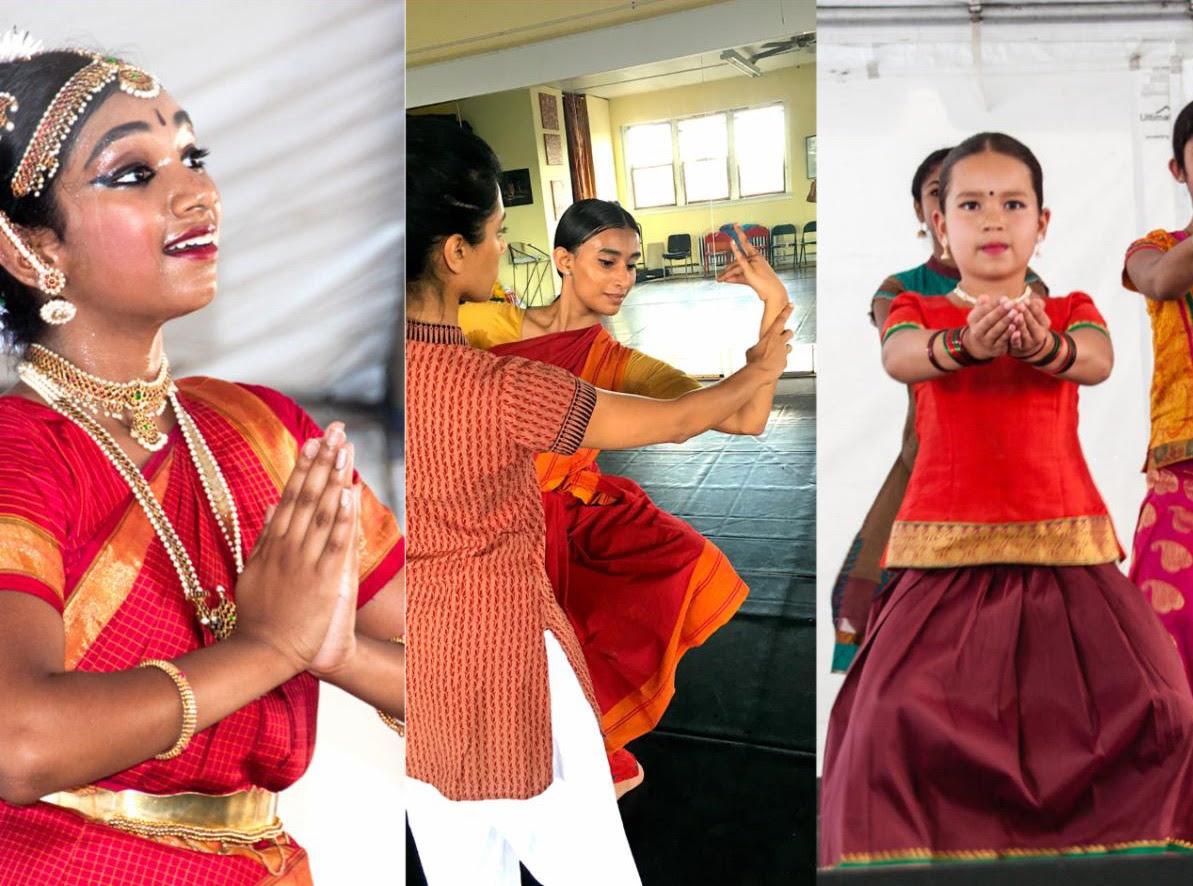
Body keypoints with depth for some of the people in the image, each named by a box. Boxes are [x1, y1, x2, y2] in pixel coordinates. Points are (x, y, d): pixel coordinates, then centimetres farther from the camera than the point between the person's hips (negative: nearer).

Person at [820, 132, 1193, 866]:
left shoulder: (1071, 311, 13)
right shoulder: (917, 312, 10)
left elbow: (1098, 362, -10)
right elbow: (901, 358, -15)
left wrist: (1046, 346, -35)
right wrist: (965, 344, -38)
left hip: (1063, 542, 2)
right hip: (948, 546, -1)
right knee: (899, 712, -17)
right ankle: (896, 847, 4)